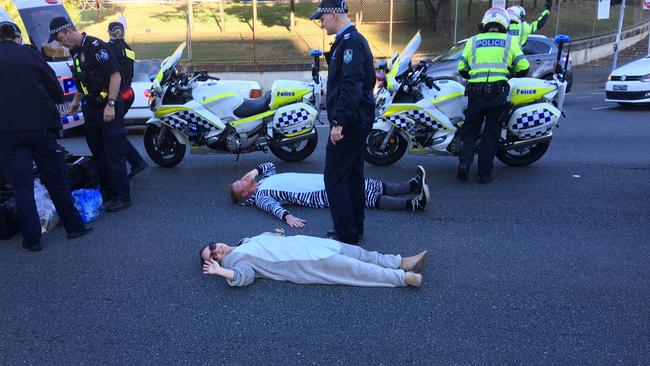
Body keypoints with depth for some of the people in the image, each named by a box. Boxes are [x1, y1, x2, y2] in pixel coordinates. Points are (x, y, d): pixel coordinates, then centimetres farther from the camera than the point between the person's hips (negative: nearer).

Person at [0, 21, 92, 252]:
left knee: (21, 186, 6)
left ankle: (32, 239, 9)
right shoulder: (29, 54, 1)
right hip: (40, 127, 0)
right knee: (56, 180, 10)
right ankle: (74, 226, 18)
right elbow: (57, 92, 3)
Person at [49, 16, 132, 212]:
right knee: (97, 152, 14)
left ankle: (122, 197, 2)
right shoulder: (75, 51, 13)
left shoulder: (96, 47, -15)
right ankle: (107, 191, 26)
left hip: (108, 107, -9)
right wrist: (76, 100, 21)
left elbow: (115, 75, -21)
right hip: (91, 107, 9)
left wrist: (110, 104, -24)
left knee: (114, 153, -5)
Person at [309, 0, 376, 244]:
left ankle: (346, 234, 2)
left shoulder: (349, 42, -15)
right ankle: (355, 228, 25)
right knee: (353, 175, 15)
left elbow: (351, 86, -25)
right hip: (358, 121, 11)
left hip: (348, 123, -11)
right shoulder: (353, 40, 17)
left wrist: (339, 122, -25)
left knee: (335, 177, -5)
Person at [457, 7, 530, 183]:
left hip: (475, 92, 1)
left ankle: (464, 163, -6)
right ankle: (484, 174, 7)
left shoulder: (473, 41, 13)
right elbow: (523, 68, 6)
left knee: (470, 130, 13)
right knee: (491, 133, 6)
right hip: (498, 92, -1)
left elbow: (461, 69, 11)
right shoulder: (510, 41, 10)